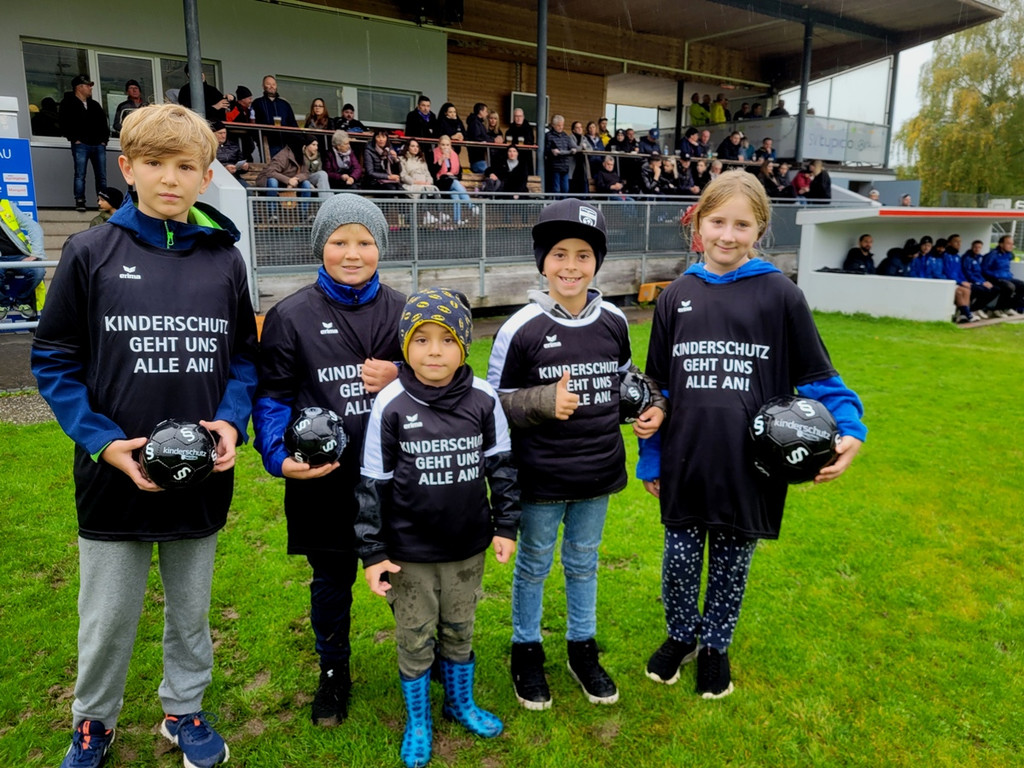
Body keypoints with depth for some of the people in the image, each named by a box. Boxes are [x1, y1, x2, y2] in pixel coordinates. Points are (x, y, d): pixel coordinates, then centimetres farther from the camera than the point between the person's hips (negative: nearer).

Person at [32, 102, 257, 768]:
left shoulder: (225, 258, 1)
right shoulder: (92, 252, -4)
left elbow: (244, 357, 6)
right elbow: (55, 361, -3)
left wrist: (232, 421, -11)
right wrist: (103, 440, -14)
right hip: (113, 476, -1)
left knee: (191, 613, 18)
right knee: (107, 619, 15)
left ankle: (184, 709, 41)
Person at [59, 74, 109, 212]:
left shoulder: (95, 105, 22)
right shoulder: (68, 104, 4)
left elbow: (103, 123, 23)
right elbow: (64, 124, -3)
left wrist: (104, 140, 9)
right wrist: (75, 139, -10)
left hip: (98, 145, 5)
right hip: (81, 145, -5)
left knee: (101, 176, 3)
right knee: (80, 174, -8)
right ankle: (80, 202, -8)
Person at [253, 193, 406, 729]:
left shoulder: (403, 311, 4)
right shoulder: (292, 315, -3)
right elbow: (271, 397, -2)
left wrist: (401, 380, -11)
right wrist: (279, 456, -18)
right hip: (325, 481, -1)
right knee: (331, 580, 15)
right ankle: (333, 673, 39)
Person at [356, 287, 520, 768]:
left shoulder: (483, 399, -9)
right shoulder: (390, 405, -13)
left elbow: (500, 465, 3)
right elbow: (372, 483, -8)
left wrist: (505, 525, 4)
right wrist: (373, 552, -6)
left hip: (468, 546, 2)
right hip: (409, 551, -1)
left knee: (459, 630, 20)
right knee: (415, 638, 14)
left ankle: (461, 703, 45)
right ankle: (418, 721, 37)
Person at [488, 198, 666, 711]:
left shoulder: (614, 321, -2)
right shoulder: (521, 328, -15)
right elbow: (495, 401, -9)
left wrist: (652, 405, -3)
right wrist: (545, 401, -25)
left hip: (598, 474, 4)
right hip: (540, 478, -3)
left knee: (583, 562, 21)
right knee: (534, 565, 15)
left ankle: (582, 649, 41)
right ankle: (526, 651, 37)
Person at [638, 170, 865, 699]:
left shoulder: (780, 295, -5)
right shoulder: (676, 296, 2)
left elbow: (816, 375, 2)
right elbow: (657, 385, 7)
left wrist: (850, 429, -13)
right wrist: (650, 459, 9)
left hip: (749, 467, -1)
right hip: (685, 464, 2)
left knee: (731, 565, 16)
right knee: (679, 561, 13)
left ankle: (715, 647, 41)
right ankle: (682, 636, 42)